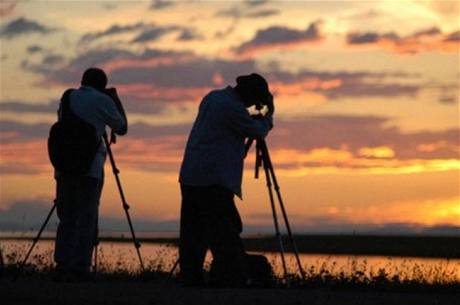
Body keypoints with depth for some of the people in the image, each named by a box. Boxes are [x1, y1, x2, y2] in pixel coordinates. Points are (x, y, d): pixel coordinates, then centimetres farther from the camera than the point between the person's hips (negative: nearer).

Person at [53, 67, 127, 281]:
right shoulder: (102, 101, 0)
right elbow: (122, 128, 10)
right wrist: (116, 100, 21)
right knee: (86, 219, -1)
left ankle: (62, 266, -2)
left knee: (66, 218, 8)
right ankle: (80, 269, -7)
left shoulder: (68, 97, 14)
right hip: (90, 167, -4)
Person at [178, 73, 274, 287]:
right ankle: (229, 285, -14)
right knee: (226, 240, -9)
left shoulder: (212, 98, 15)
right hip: (213, 181, -9)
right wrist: (269, 115, 17)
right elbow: (257, 131, -1)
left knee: (193, 239, 8)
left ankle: (191, 283, 7)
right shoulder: (233, 107, -13)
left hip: (190, 178, 9)